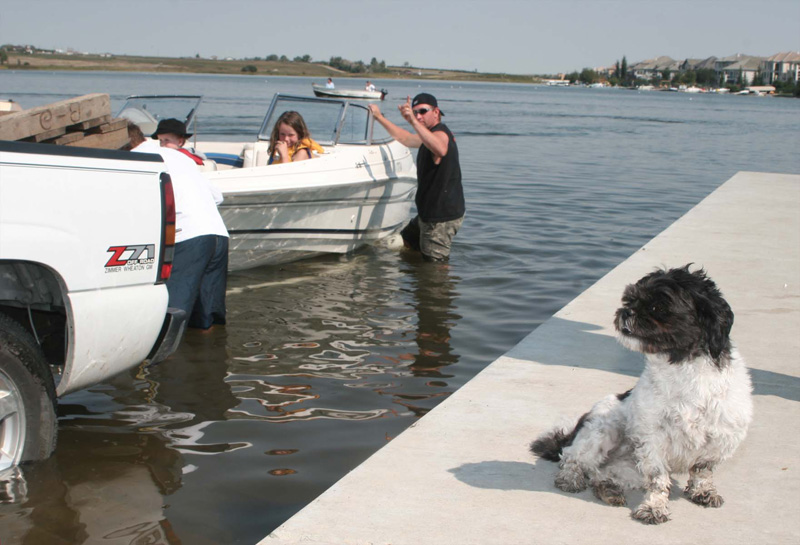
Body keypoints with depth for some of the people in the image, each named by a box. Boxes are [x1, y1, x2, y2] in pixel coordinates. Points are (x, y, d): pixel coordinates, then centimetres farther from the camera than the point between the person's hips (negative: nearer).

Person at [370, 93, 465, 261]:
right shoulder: (431, 135, 14)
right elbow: (405, 138, 31)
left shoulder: (440, 134, -21)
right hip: (429, 213, 11)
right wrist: (379, 118, 31)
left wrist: (413, 122, -57)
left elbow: (440, 150, -48)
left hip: (443, 217, -11)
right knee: (403, 243, 30)